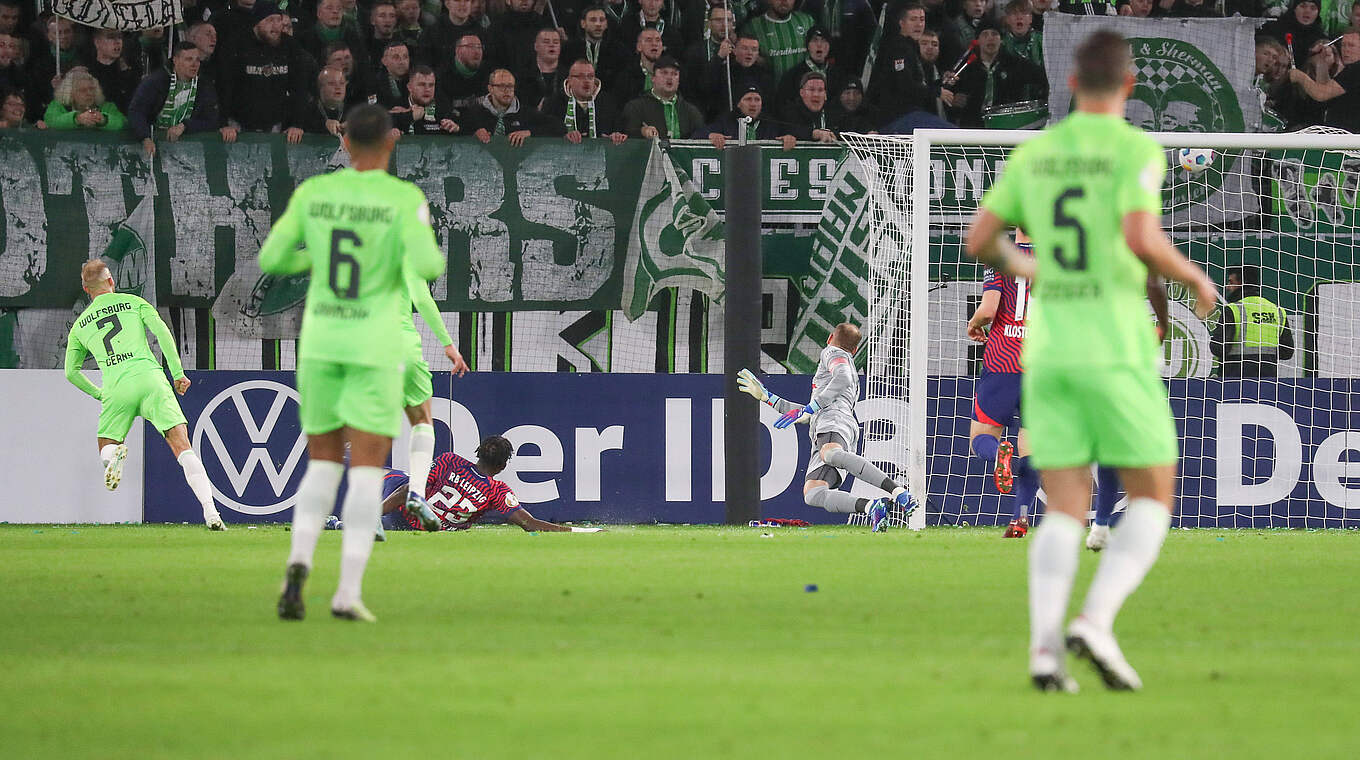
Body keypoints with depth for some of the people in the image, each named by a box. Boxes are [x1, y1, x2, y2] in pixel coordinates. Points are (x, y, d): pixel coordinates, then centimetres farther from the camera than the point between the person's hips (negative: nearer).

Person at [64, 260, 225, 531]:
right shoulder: (133, 303, 15)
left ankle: (114, 454, -20)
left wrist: (99, 394, 32)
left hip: (116, 387, 1)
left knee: (105, 449, 19)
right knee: (183, 449, -5)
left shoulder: (79, 325, 20)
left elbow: (71, 372, 21)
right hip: (149, 376, -1)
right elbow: (162, 332, 3)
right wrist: (177, 373, 6)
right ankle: (210, 511, -21)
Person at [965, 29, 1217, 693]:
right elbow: (1142, 241, -22)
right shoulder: (1137, 151, -7)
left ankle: (1044, 646, -17)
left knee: (1065, 511, 5)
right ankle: (1096, 622, -17)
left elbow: (977, 242, 11)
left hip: (1046, 351, 5)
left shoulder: (1033, 154, 10)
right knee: (1153, 502, 6)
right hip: (1116, 350, -5)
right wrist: (1195, 278, -2)